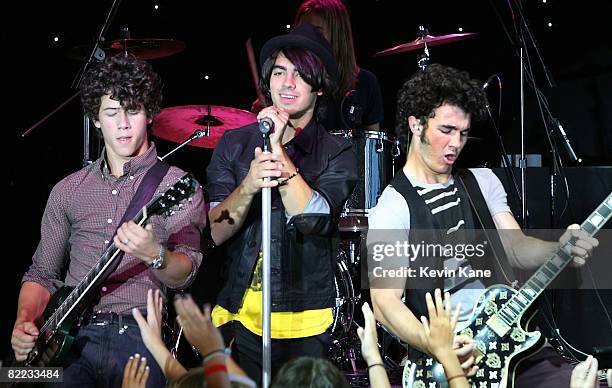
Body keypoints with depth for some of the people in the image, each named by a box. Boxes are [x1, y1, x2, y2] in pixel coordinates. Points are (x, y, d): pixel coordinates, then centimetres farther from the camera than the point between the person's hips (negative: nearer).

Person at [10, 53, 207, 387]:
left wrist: (155, 255, -27)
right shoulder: (68, 191, 19)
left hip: (140, 338, -2)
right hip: (70, 334, 2)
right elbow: (42, 274, 24)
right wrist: (25, 321, 4)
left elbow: (184, 275, -5)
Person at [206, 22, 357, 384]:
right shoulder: (234, 144, 5)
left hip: (304, 326, -2)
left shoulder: (336, 154, -1)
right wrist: (248, 186, -23)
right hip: (238, 316, 2)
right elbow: (214, 233, -4)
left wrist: (279, 150, -21)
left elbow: (312, 220, -18)